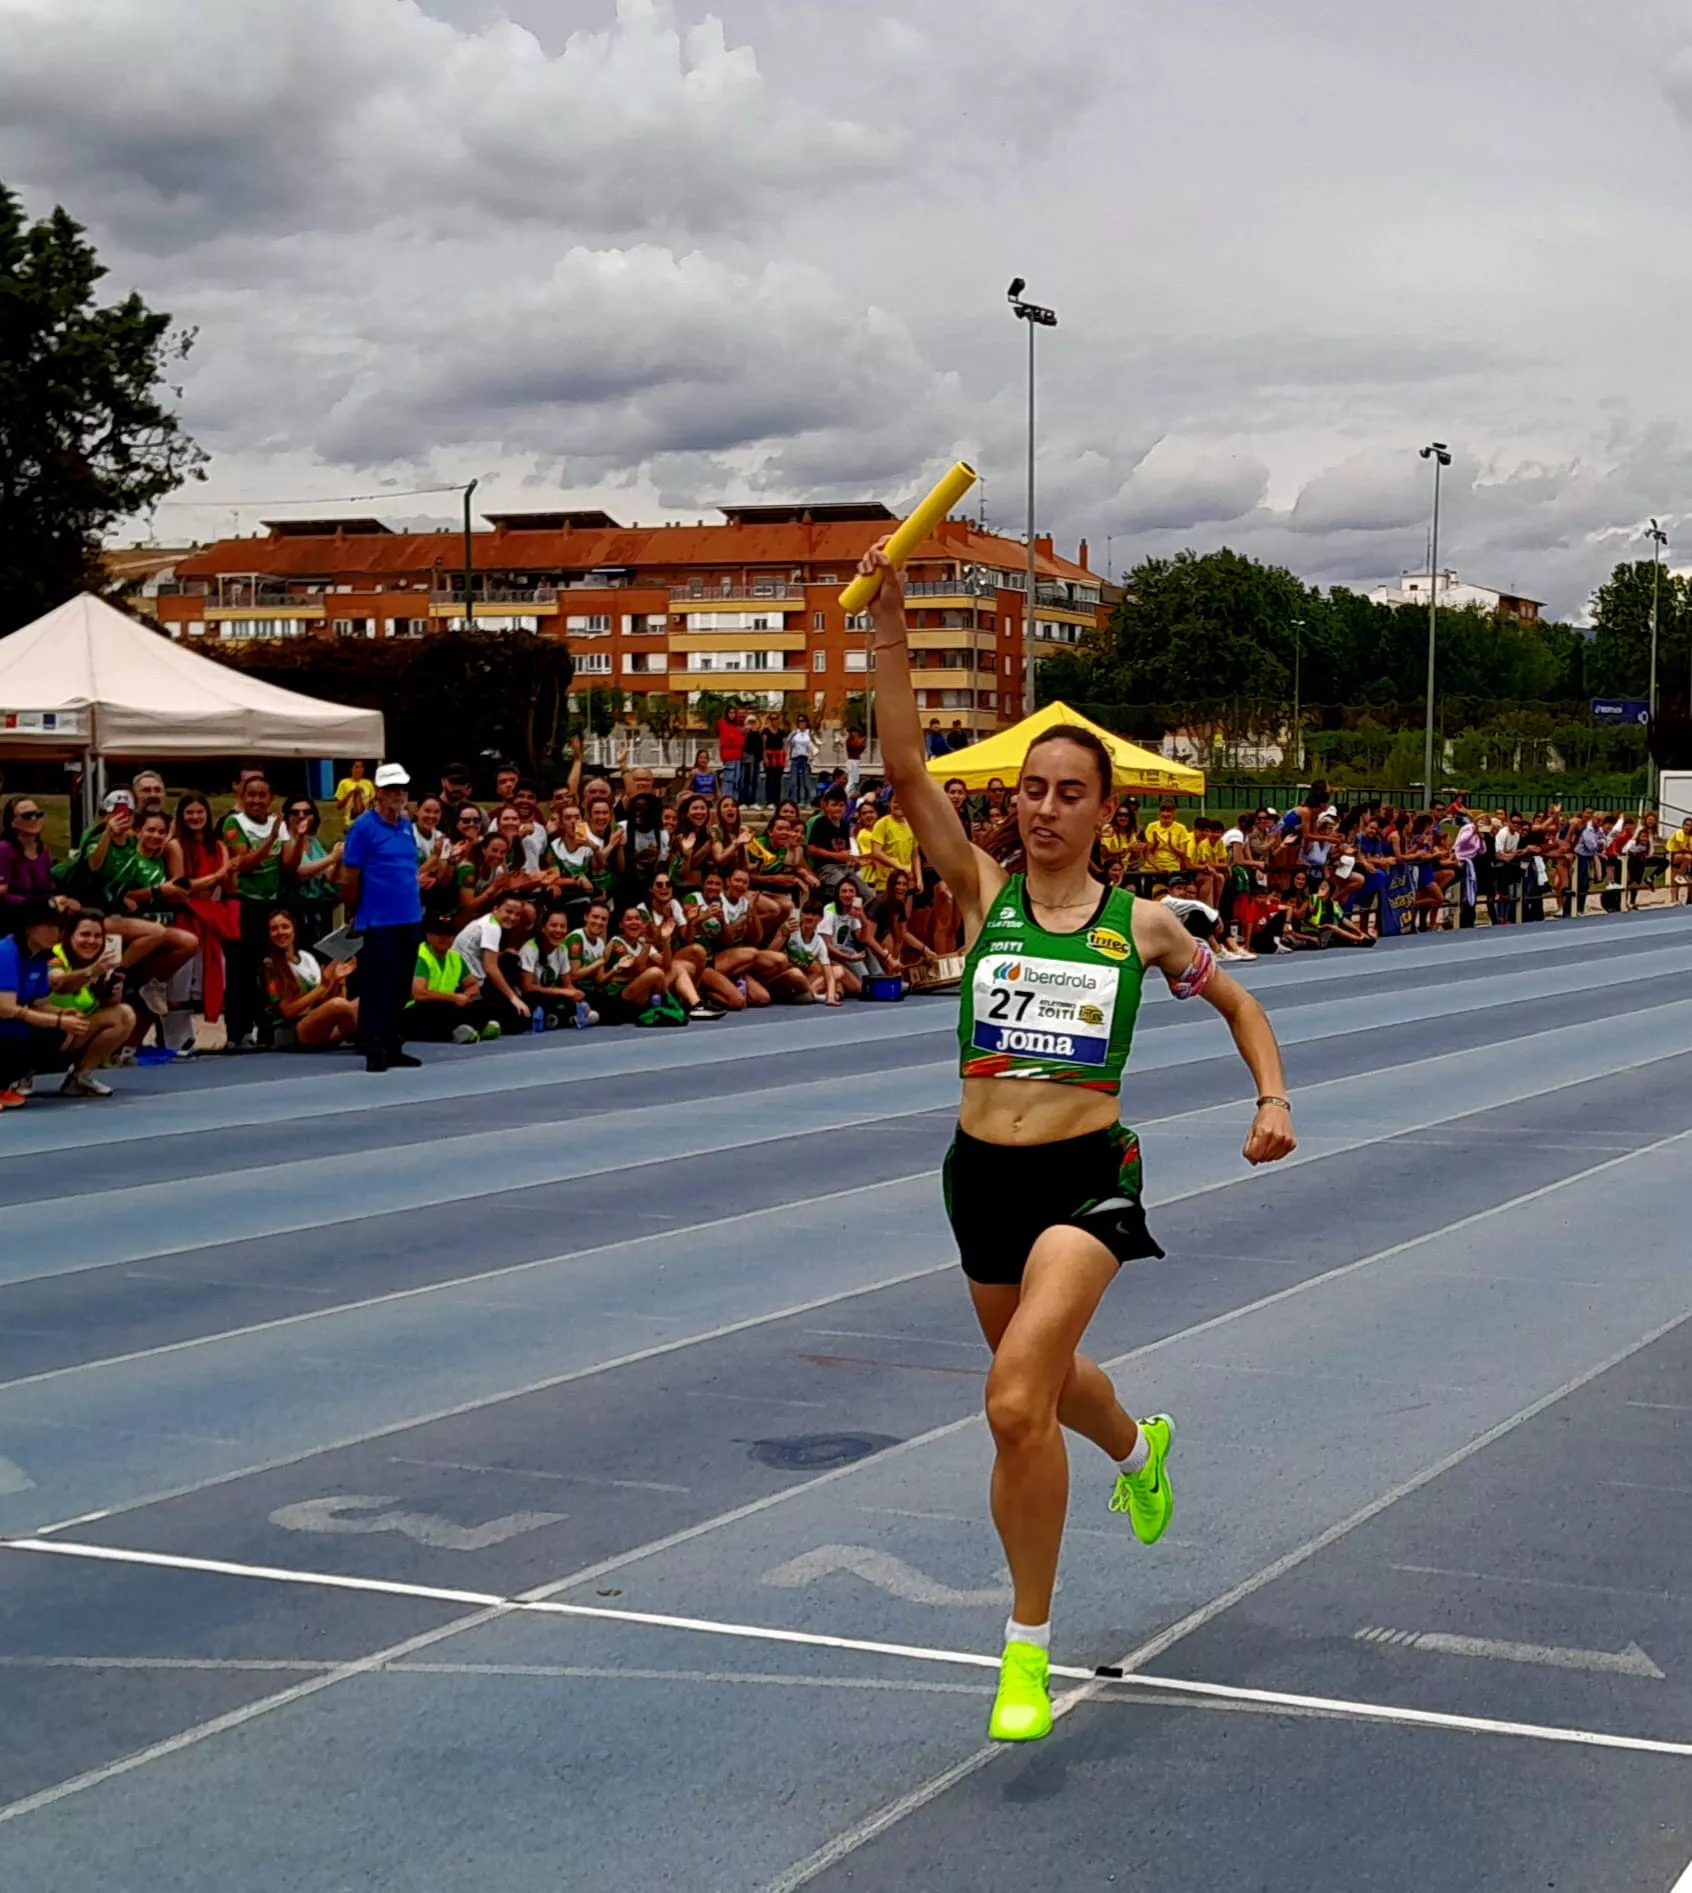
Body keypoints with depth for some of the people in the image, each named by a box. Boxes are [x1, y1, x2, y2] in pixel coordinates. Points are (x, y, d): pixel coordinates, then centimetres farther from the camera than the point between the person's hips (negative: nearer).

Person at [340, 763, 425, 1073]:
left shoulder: (407, 826, 12)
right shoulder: (364, 827, -9)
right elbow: (349, 877, -6)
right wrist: (358, 912, 2)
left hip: (410, 920, 7)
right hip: (379, 922, -7)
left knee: (402, 989, 10)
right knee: (377, 989, -5)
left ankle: (394, 1047, 18)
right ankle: (375, 1050, -1)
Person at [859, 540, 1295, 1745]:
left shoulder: (1141, 922, 1)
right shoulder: (983, 892, 0)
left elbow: (1234, 999, 18)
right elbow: (908, 770, -12)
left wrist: (1274, 1095, 2)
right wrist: (890, 622, -21)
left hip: (1087, 1174, -3)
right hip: (984, 1171, 3)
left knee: (1017, 1400, -21)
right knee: (1042, 1380, 23)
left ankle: (1029, 1644, -4)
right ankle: (1139, 1448, 61)